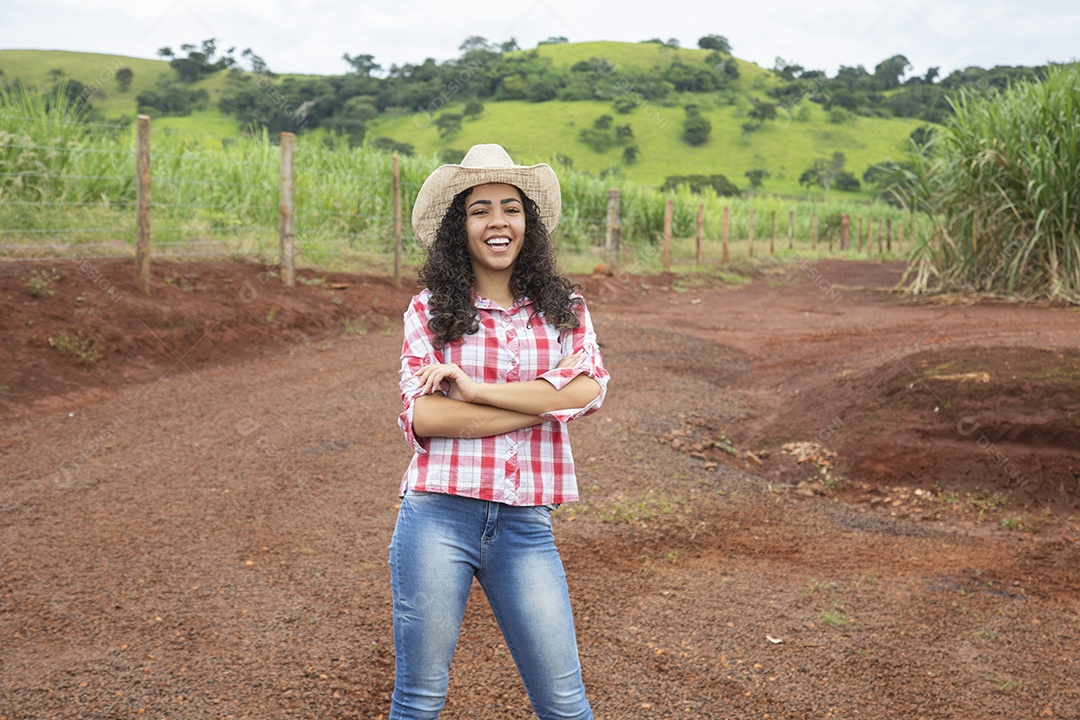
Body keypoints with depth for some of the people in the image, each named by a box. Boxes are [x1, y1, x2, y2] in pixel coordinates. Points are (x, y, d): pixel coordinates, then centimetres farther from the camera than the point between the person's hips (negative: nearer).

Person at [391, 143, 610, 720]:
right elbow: (422, 418, -11)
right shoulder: (429, 310, 2)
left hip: (524, 525, 2)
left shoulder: (563, 309, 8)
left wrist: (474, 387, -14)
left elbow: (589, 391, -10)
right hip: (438, 516, -1)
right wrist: (546, 400, -12)